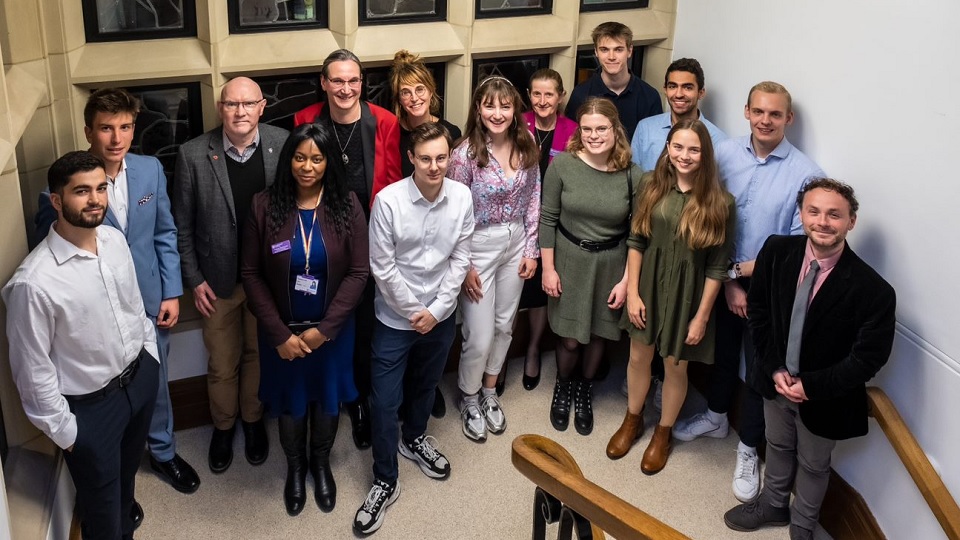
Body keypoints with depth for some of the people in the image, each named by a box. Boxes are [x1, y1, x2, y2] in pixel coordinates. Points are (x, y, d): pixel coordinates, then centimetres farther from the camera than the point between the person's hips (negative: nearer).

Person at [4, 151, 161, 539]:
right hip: (90, 405, -6)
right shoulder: (34, 282, -30)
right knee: (101, 497, 17)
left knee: (129, 463, 33)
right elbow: (33, 370, -20)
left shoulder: (115, 239, -9)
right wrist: (63, 430, -12)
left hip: (140, 375, 7)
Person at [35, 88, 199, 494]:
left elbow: (165, 234, 2)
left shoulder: (151, 169, -6)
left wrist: (171, 293, 0)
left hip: (149, 300, 3)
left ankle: (163, 452, 43)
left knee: (155, 383, 20)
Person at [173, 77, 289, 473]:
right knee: (222, 363, 14)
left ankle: (253, 419, 42)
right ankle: (223, 426, 39)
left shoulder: (284, 145, -11)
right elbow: (182, 224, -4)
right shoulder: (193, 154, -12)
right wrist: (194, 279, -4)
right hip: (219, 279, 0)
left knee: (260, 354, 18)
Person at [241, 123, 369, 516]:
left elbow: (358, 272, -11)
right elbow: (251, 274, -9)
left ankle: (321, 464, 47)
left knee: (328, 399, 19)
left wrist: (324, 329, -16)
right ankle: (295, 467, 45)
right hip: (281, 331, 0)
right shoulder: (264, 206, -12)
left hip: (332, 329, 1)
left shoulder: (347, 206, -11)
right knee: (290, 402, 17)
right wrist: (280, 334, -14)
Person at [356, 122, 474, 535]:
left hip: (441, 315, 3)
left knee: (426, 386, 24)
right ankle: (385, 482, 20)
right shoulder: (388, 201, -20)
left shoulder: (462, 197, -10)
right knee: (384, 402, 2)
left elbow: (460, 258, -3)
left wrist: (436, 310, -9)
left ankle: (414, 438, 52)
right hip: (395, 318, -3)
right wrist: (415, 311, -11)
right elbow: (382, 267, -15)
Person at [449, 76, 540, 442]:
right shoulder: (466, 153, -18)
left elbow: (532, 200, 5)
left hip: (516, 243, 5)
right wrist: (463, 266, -11)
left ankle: (489, 391, 40)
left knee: (504, 325, 17)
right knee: (480, 335, 1)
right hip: (479, 246, -5)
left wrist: (531, 249, 3)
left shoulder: (526, 147, -4)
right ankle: (468, 399, 28)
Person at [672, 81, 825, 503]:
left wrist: (743, 270, -13)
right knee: (722, 351, 23)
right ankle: (716, 417, 49)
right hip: (722, 277, 3)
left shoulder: (805, 174, -17)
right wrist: (728, 281, -9)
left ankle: (748, 450, 31)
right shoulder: (725, 153, -8)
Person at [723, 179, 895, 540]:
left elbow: (869, 358, -20)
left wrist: (812, 386, -20)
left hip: (825, 396, -3)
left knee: (813, 465, 21)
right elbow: (758, 310, -4)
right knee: (778, 446, 29)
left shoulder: (872, 290, -29)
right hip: (776, 380, 4)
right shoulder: (776, 251, -17)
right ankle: (773, 505, 56)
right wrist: (774, 368, -11)